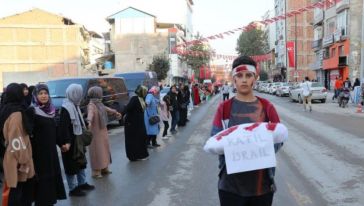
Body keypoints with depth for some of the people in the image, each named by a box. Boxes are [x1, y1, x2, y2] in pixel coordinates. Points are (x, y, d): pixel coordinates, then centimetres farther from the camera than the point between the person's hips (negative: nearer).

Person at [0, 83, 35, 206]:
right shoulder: (16, 113, -20)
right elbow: (17, 141, -23)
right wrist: (23, 160, -15)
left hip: (12, 157, 9)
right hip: (16, 161, -9)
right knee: (16, 193, 1)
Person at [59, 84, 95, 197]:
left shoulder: (75, 105, 9)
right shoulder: (65, 108, -20)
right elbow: (64, 127, -24)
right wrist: (66, 142, -27)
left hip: (77, 139, 10)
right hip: (70, 142, -10)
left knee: (81, 162, 19)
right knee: (71, 165, 2)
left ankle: (82, 183, 33)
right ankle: (72, 189, 14)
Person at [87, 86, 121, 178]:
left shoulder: (99, 103, 9)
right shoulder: (91, 105, -19)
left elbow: (106, 109, 27)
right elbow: (90, 113, -40)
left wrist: (115, 112, 39)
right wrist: (89, 122, -59)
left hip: (103, 131, 9)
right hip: (96, 132, -9)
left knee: (104, 150, 16)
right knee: (97, 151, -3)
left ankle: (104, 168, 27)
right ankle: (96, 171, 6)